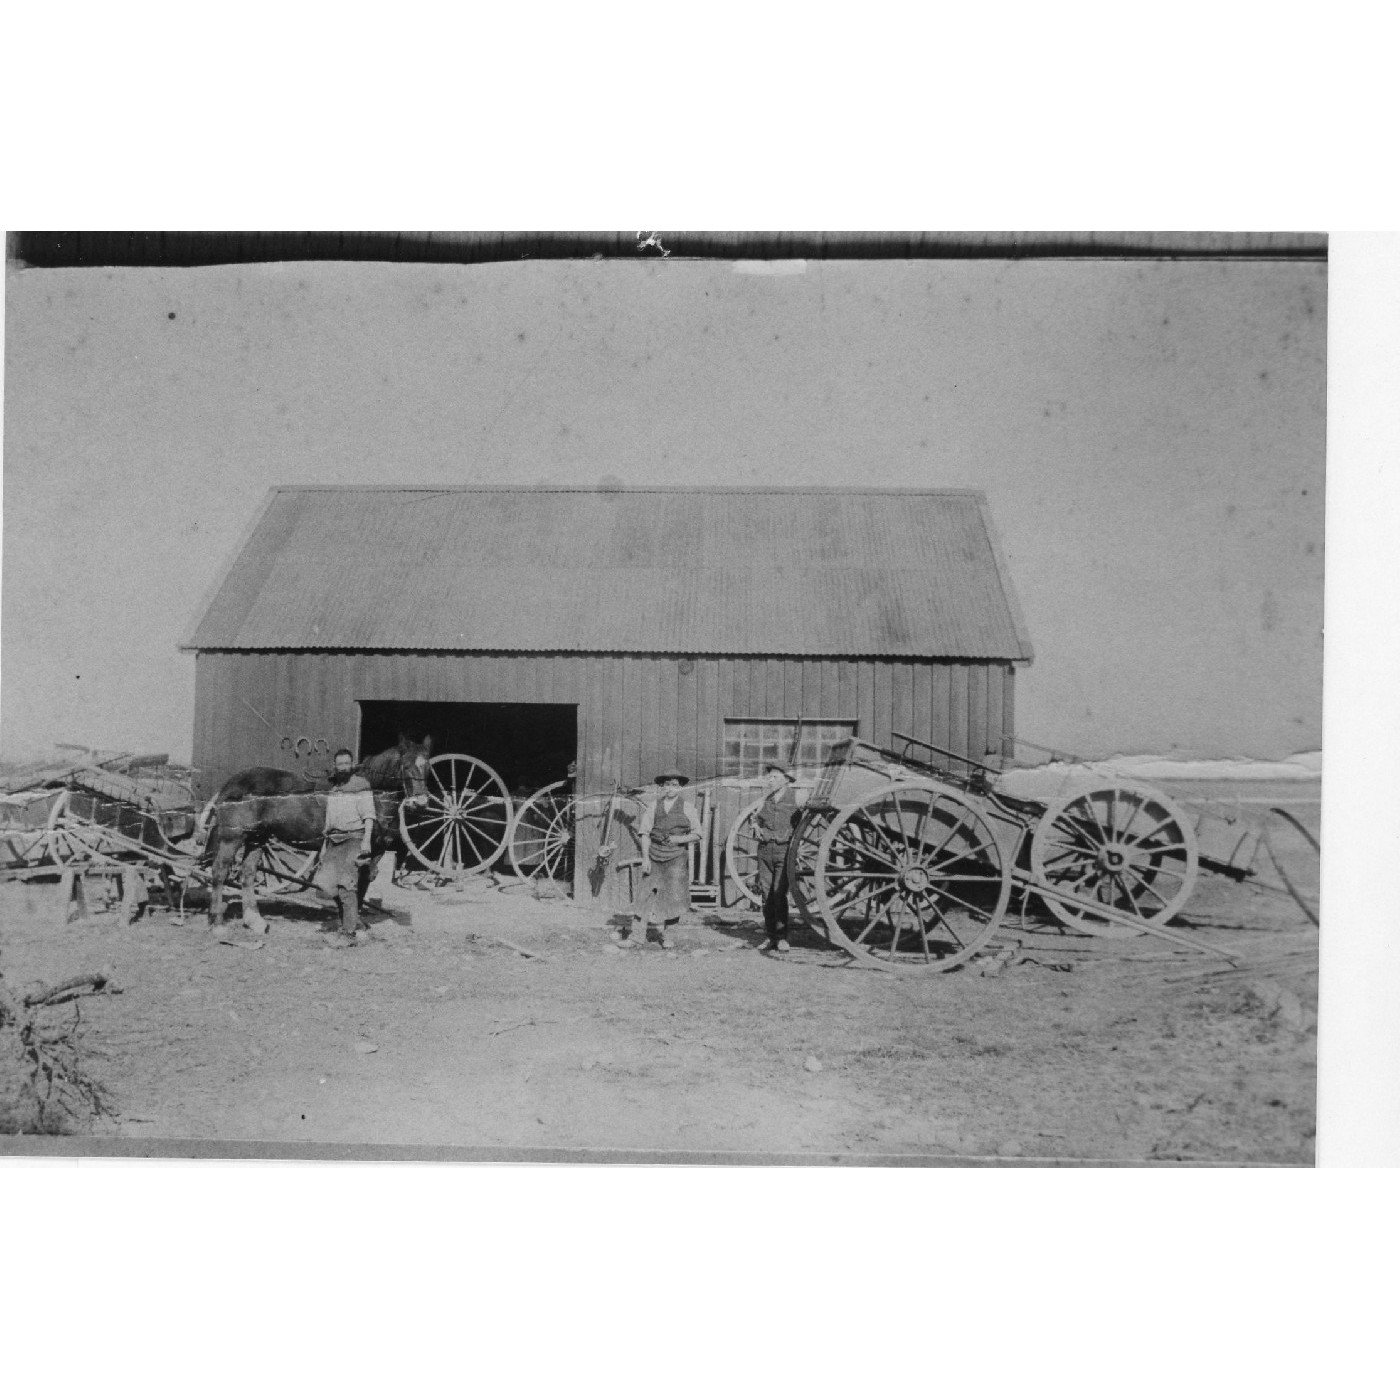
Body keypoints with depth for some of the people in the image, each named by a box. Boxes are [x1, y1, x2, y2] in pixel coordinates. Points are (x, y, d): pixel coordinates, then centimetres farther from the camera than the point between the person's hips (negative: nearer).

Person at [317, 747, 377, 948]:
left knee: (346, 886, -13)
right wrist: (325, 846, 21)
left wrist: (366, 841, -18)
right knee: (327, 883, 3)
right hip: (334, 841, 7)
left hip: (353, 838, -7)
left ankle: (349, 933, -8)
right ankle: (359, 926, 13)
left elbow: (368, 817, -9)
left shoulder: (361, 786, -4)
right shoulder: (333, 788, 17)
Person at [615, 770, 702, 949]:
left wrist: (680, 839, -13)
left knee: (672, 897, -1)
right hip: (654, 856, 1)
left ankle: (665, 933, 16)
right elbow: (645, 832, 2)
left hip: (676, 858, -1)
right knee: (645, 895, -2)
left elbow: (696, 834, 5)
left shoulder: (686, 807, 3)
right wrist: (645, 858, -6)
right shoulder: (653, 805, 4)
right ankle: (637, 935, 1)